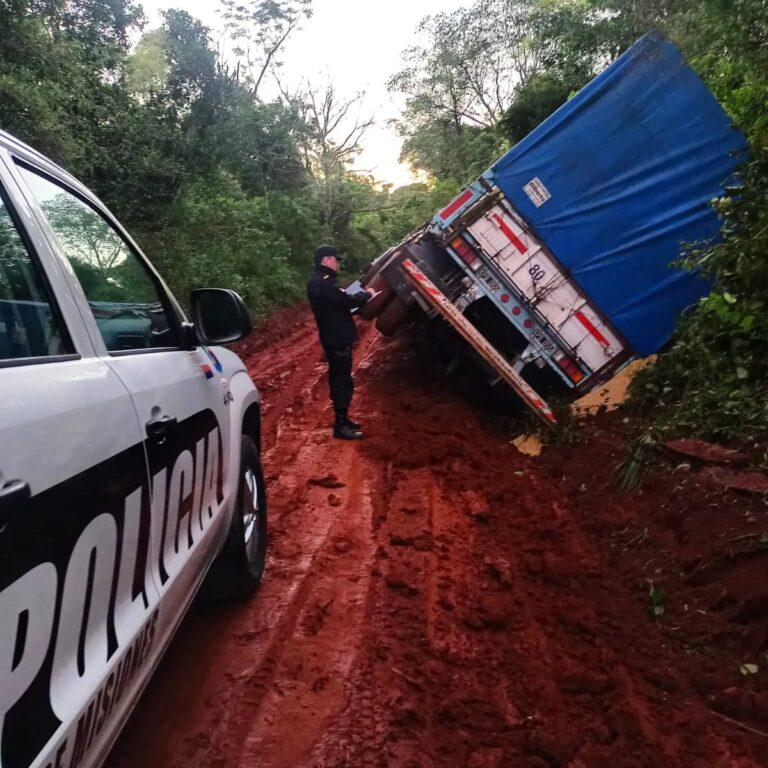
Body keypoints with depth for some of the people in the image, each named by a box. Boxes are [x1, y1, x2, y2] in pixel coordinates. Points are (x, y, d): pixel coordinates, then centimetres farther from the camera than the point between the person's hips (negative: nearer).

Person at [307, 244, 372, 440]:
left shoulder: (317, 280, 13)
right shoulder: (323, 282, -22)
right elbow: (347, 301, -24)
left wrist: (351, 295, 5)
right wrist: (365, 294, -8)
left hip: (333, 336, 11)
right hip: (337, 338, -11)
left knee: (338, 378, 17)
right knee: (342, 380, -6)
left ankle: (342, 419, 27)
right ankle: (340, 425, -2)